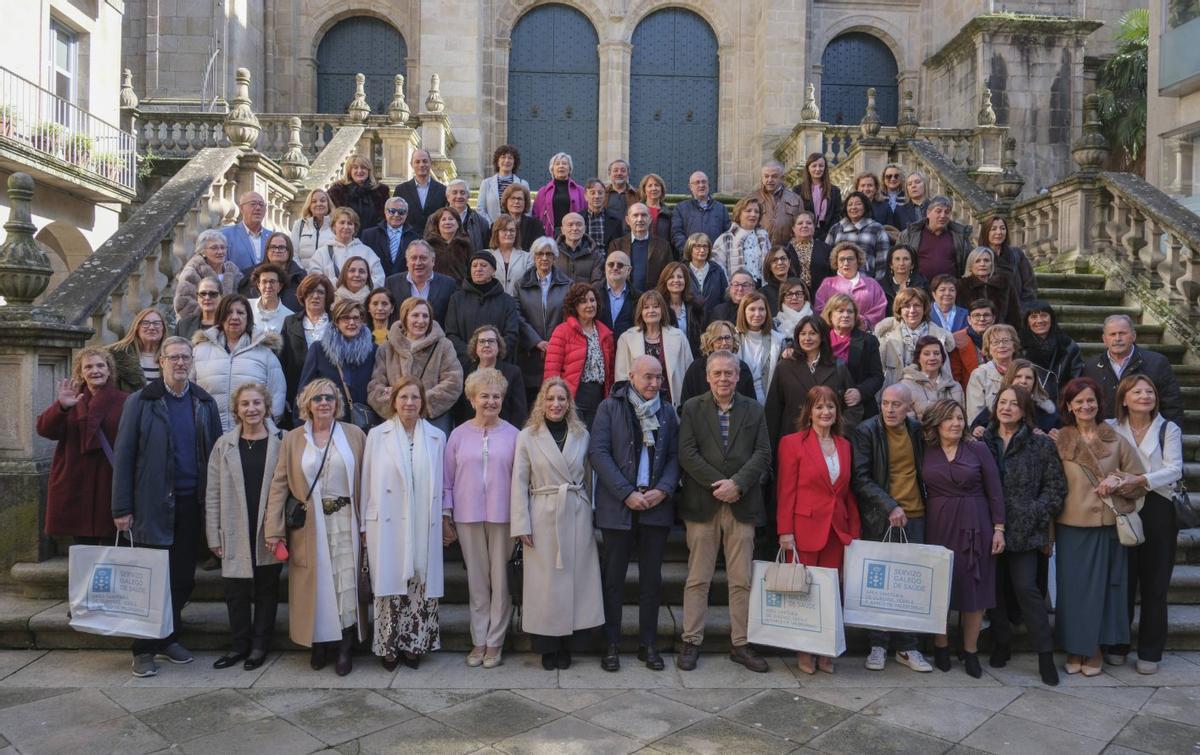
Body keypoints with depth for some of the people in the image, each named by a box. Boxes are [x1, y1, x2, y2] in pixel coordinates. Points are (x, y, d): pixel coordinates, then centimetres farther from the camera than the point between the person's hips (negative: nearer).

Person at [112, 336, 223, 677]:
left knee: (184, 577, 9)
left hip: (192, 502, 3)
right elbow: (123, 456, -4)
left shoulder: (205, 403, 7)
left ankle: (169, 637, 26)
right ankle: (145, 649, 15)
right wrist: (122, 508, -9)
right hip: (153, 504, -3)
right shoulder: (140, 401, -2)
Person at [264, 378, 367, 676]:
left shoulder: (354, 435, 2)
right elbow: (279, 485, 2)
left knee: (346, 584, 0)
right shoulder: (292, 439, 5)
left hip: (345, 522, -1)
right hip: (309, 526, 1)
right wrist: (273, 529, -5)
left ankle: (346, 648, 10)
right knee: (315, 585, 5)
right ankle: (318, 643, 19)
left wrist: (367, 522, -4)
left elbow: (365, 480, 1)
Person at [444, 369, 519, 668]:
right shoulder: (458, 435, 4)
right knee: (476, 580, 9)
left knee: (500, 579, 4)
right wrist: (447, 515, 3)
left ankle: (494, 642, 15)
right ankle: (479, 640, 19)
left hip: (503, 515, -1)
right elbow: (448, 479, 7)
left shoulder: (512, 435, 1)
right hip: (468, 516, 1)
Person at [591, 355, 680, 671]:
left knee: (652, 578, 8)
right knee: (613, 577, 4)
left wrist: (663, 489, -10)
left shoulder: (667, 411, 11)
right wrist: (626, 493, -14)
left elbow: (675, 455, 7)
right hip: (618, 505, -3)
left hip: (657, 505, 3)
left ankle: (648, 644, 18)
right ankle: (611, 644, 13)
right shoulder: (610, 407, 0)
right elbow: (598, 452, -8)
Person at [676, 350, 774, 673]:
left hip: (742, 504, 2)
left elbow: (763, 453, 3)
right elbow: (687, 453, -4)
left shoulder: (754, 410, 11)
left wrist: (737, 483, -11)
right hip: (702, 504, -1)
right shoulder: (692, 408, 5)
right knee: (697, 579, 3)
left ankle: (740, 644, 15)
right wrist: (717, 485, -12)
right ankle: (691, 642, 12)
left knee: (742, 580, 5)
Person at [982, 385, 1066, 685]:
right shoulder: (982, 442, 6)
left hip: (1024, 531, -3)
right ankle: (1001, 645, 23)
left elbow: (1056, 488, 0)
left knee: (1026, 588, -6)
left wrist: (1035, 515, -9)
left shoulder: (1041, 445, 0)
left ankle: (1045, 655, 3)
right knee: (996, 588, 9)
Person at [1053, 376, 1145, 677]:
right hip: (1070, 526, 0)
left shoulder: (1116, 440, 2)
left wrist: (1117, 481, -12)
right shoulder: (1058, 442, 0)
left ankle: (1095, 650, 20)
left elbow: (1140, 479, 5)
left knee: (1101, 587, 7)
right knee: (1072, 587, 5)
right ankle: (1074, 649, 18)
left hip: (1107, 526, 1)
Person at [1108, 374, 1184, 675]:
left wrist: (1141, 480, -23)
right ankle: (1117, 646, 18)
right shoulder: (1111, 428, 6)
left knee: (1155, 583, 4)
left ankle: (1150, 652, 14)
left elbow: (1175, 469, -9)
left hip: (1158, 511, 0)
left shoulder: (1169, 429, 3)